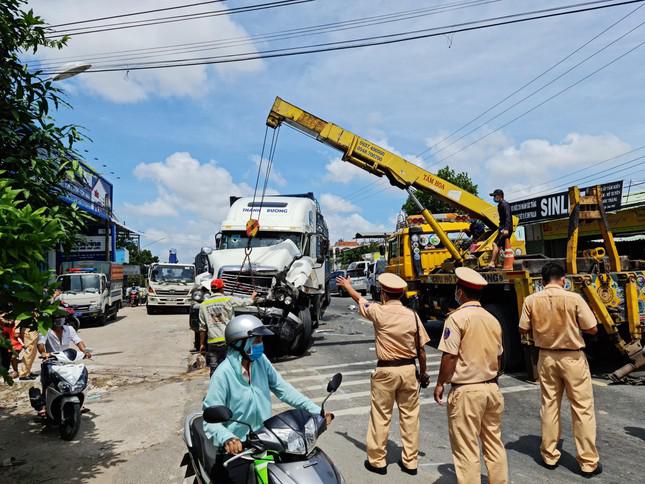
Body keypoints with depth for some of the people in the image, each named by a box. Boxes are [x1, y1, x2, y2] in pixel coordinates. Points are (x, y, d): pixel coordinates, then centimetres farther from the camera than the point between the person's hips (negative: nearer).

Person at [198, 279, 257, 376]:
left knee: (214, 370, 7)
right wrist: (253, 296, 34)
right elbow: (246, 302, 13)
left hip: (212, 342, 2)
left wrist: (202, 344, 14)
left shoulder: (204, 305, 4)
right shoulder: (228, 300, -2)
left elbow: (202, 328, 6)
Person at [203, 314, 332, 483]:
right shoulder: (223, 374, -20)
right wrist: (227, 438, -41)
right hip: (235, 449, -5)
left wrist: (316, 410, -9)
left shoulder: (261, 360, -3)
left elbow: (282, 389, -1)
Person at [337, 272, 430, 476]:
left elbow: (359, 299, 9)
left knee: (380, 417, 9)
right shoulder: (412, 315, -4)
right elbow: (421, 349, 1)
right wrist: (423, 372, 15)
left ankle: (377, 461, 21)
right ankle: (410, 461, 24)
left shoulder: (379, 312, -11)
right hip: (409, 369, 3)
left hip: (386, 371, -3)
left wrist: (347, 285, 28)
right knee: (410, 416, 13)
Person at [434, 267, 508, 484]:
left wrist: (440, 383, -5)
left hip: (466, 391, -7)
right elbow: (498, 357, 14)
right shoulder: (492, 319, 6)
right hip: (491, 387, 7)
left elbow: (449, 356, -17)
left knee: (466, 449, 3)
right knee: (494, 444, 18)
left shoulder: (457, 317, -15)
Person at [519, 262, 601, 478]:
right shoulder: (573, 298, -15)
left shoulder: (531, 300, -7)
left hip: (546, 357, 3)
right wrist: (573, 323, 8)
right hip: (572, 358, -3)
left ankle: (549, 456, 24)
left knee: (549, 406, 14)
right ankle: (588, 462, 15)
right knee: (583, 409, 8)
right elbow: (592, 328, -10)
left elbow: (523, 329, 0)